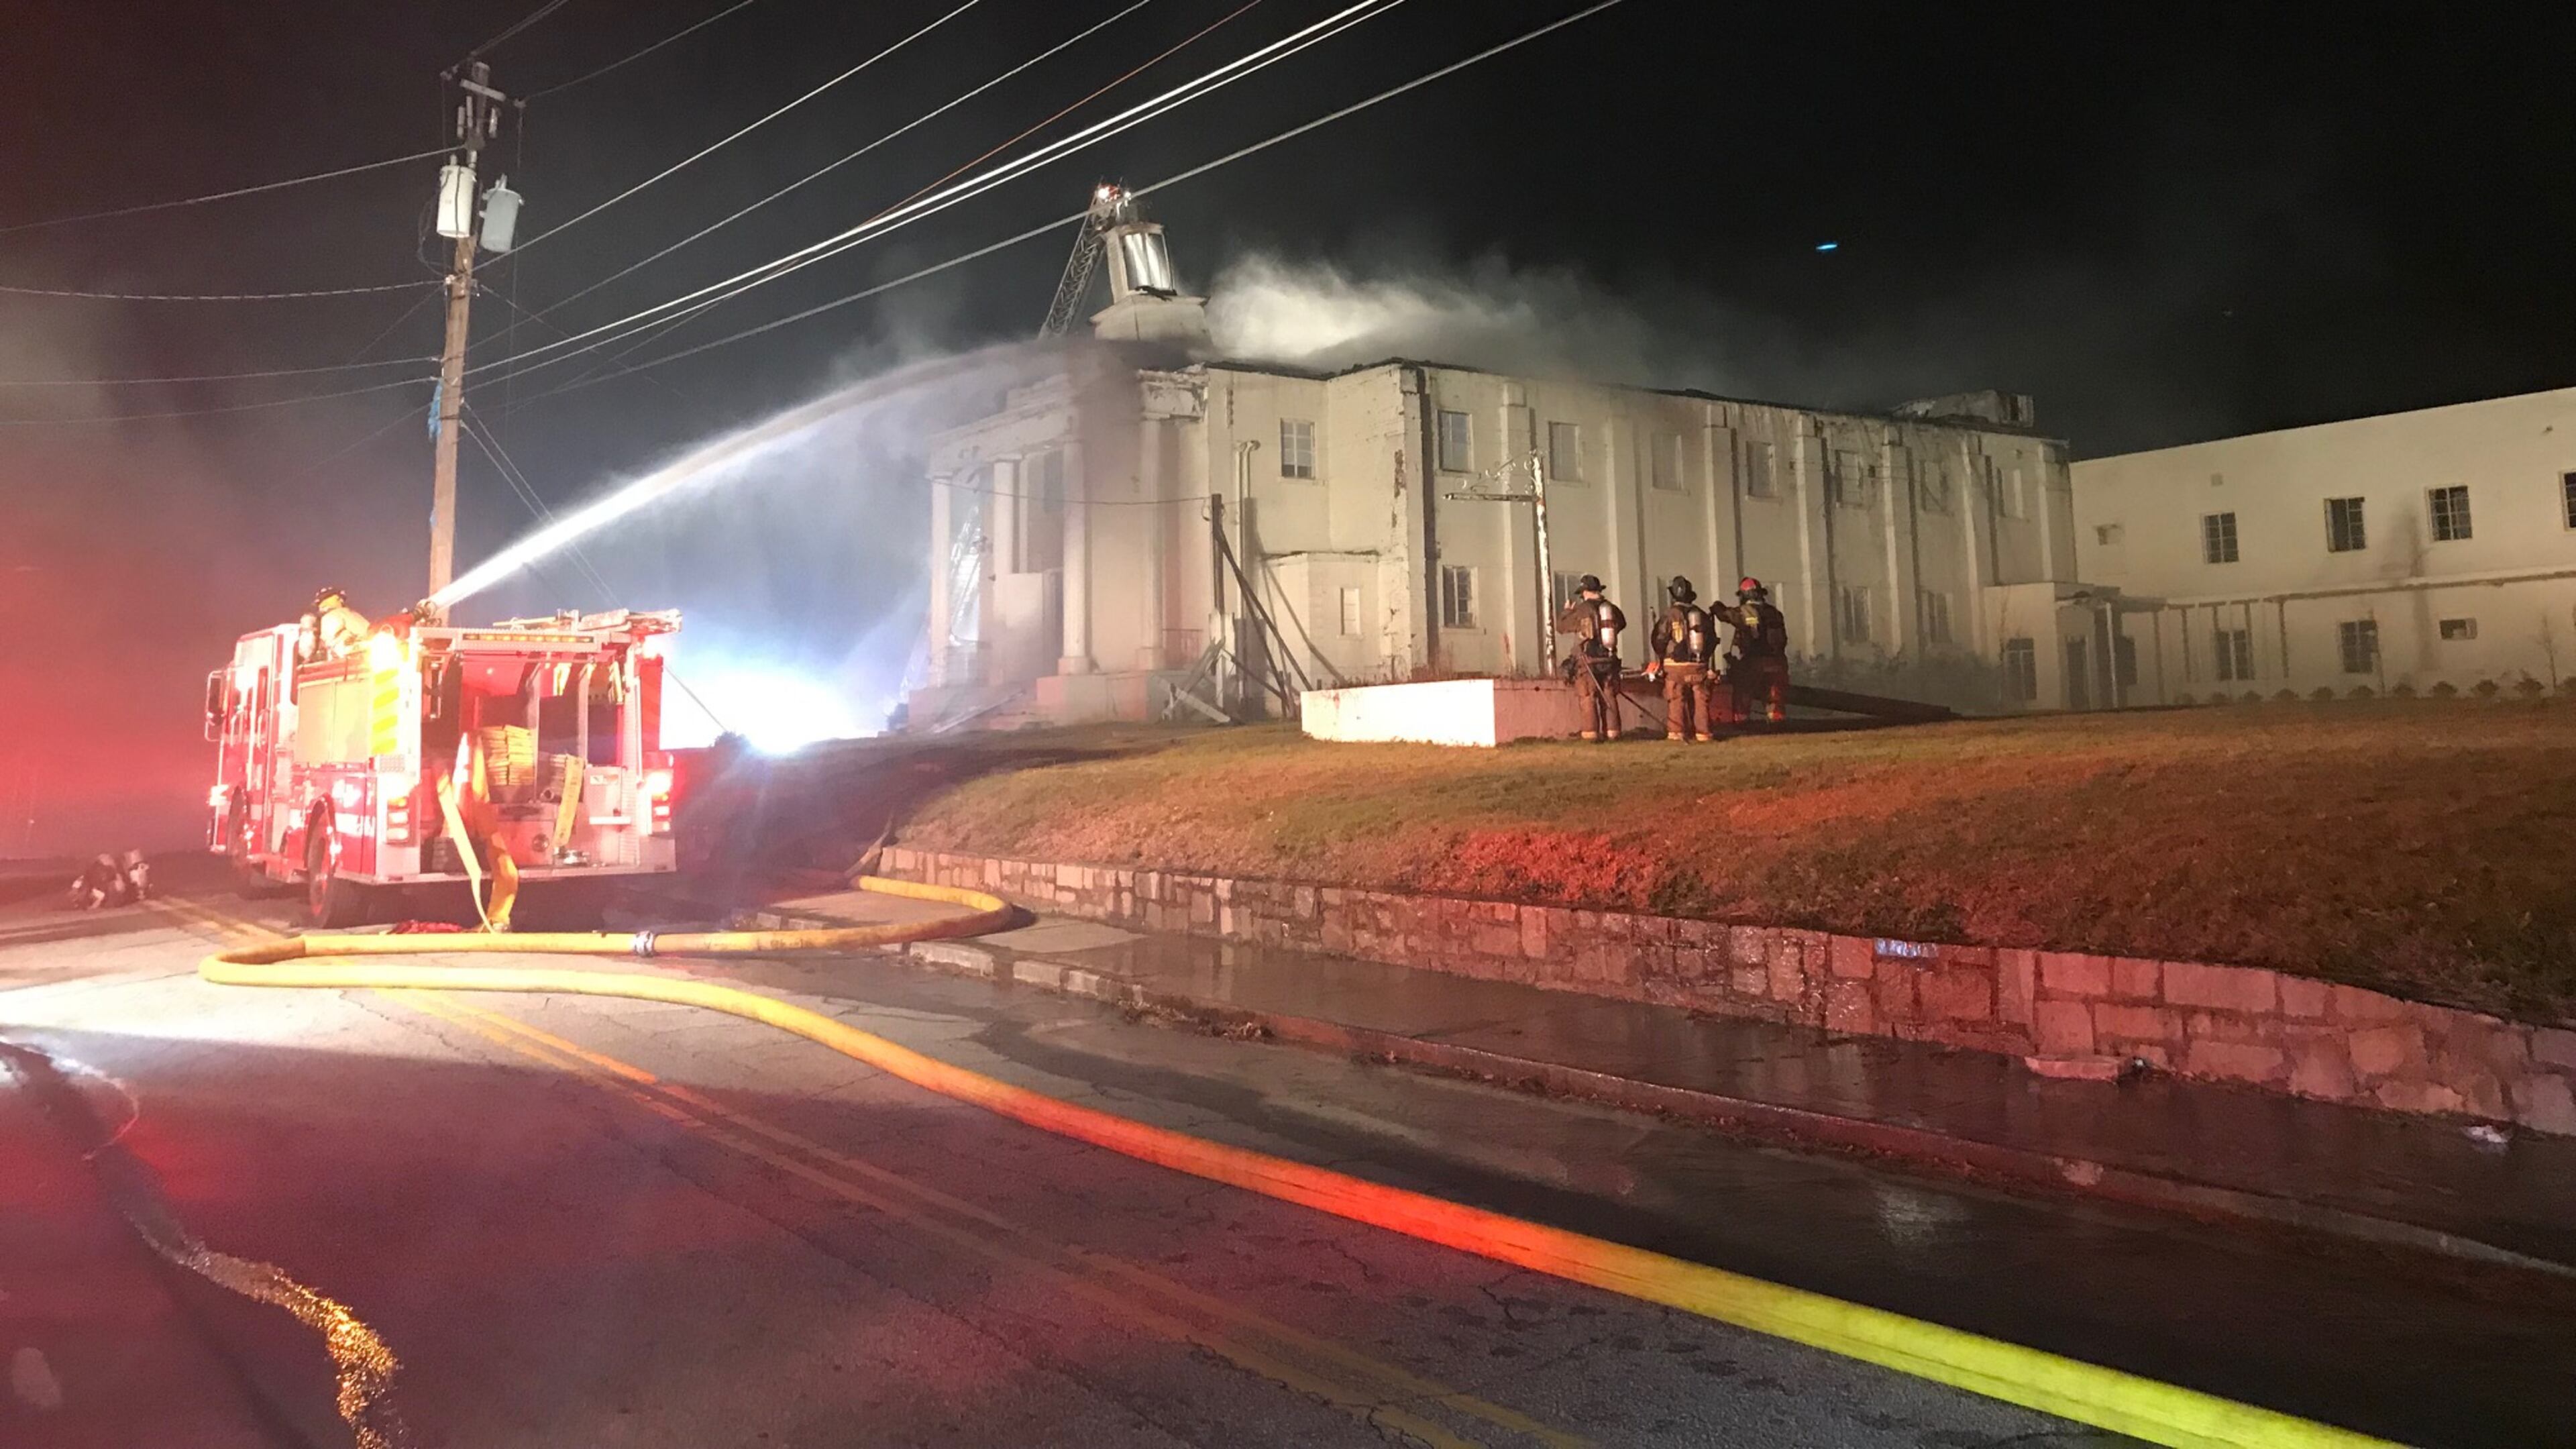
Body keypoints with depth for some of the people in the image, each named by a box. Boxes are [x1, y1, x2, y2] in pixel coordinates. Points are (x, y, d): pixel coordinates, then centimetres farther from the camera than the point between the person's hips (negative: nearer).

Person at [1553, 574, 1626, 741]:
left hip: (1587, 661, -4)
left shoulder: (1582, 610, -9)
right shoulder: (1612, 608, 5)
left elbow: (1561, 626, 2)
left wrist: (1567, 611, 18)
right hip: (1609, 660, 4)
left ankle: (1591, 733, -4)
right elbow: (1622, 623, 26)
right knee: (1609, 697, 9)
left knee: (1587, 698, 0)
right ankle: (1612, 732, 7)